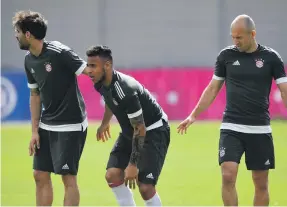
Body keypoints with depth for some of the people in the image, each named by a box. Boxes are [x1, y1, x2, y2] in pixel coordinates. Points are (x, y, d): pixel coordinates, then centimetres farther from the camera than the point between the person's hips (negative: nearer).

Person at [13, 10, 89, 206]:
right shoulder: (29, 60, 5)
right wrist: (35, 131, 9)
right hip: (46, 126, 8)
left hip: (70, 125, -8)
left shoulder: (60, 53, -18)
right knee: (40, 176, 8)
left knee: (68, 177, -7)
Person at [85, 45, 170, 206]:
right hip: (130, 132, 9)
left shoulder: (125, 91, -34)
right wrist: (105, 123, 35)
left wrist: (133, 165, -27)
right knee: (112, 175, -4)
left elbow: (140, 130, -29)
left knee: (145, 187, -17)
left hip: (154, 131, -9)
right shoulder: (101, 83, -7)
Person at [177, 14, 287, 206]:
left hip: (260, 129, 0)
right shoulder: (226, 55, 3)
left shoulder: (271, 57, -1)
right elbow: (212, 89, 12)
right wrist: (193, 116, 8)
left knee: (261, 183, 5)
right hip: (231, 128, 0)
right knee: (228, 176, -15)